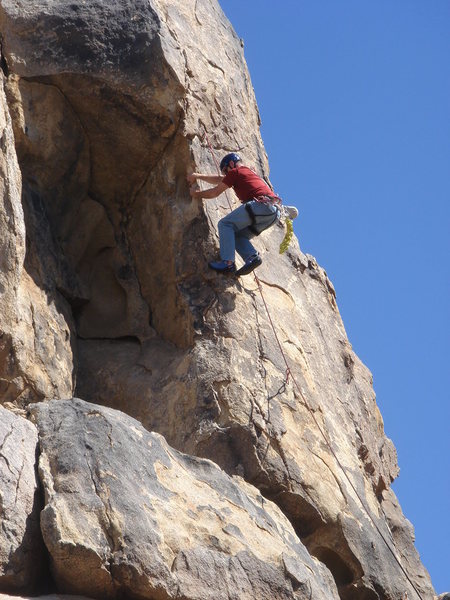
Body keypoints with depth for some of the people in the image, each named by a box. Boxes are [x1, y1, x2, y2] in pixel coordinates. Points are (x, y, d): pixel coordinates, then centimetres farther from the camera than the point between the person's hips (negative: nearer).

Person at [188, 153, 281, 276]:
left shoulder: (235, 172, 8)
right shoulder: (248, 172, 34)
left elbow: (215, 192, 12)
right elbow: (220, 180, 44)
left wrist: (197, 194, 27)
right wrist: (198, 176, 49)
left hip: (261, 204, -9)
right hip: (274, 212, 9)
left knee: (225, 224, -3)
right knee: (238, 235, 16)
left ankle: (228, 262, -17)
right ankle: (253, 256, -9)